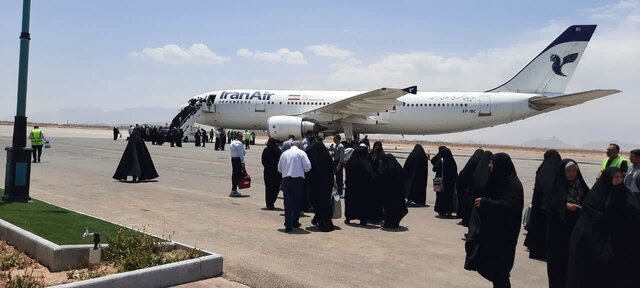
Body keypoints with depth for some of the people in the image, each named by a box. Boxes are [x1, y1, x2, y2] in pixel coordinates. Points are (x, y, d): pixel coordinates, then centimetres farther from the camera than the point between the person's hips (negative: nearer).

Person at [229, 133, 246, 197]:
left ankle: (234, 190, 22)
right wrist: (242, 162, -15)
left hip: (233, 159, 10)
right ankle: (234, 190, -8)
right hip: (238, 159, -10)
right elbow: (241, 153, -17)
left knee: (234, 174, 15)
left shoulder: (232, 142, 17)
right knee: (238, 175, -7)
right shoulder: (239, 143, -13)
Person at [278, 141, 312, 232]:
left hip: (286, 179, 3)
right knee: (297, 202, 12)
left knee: (288, 203, 4)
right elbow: (308, 166, -8)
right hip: (298, 179, -3)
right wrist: (303, 170, 12)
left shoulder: (284, 153, 13)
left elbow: (279, 168, 17)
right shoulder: (301, 153, 1)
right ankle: (295, 222, 21)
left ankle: (288, 225, 0)